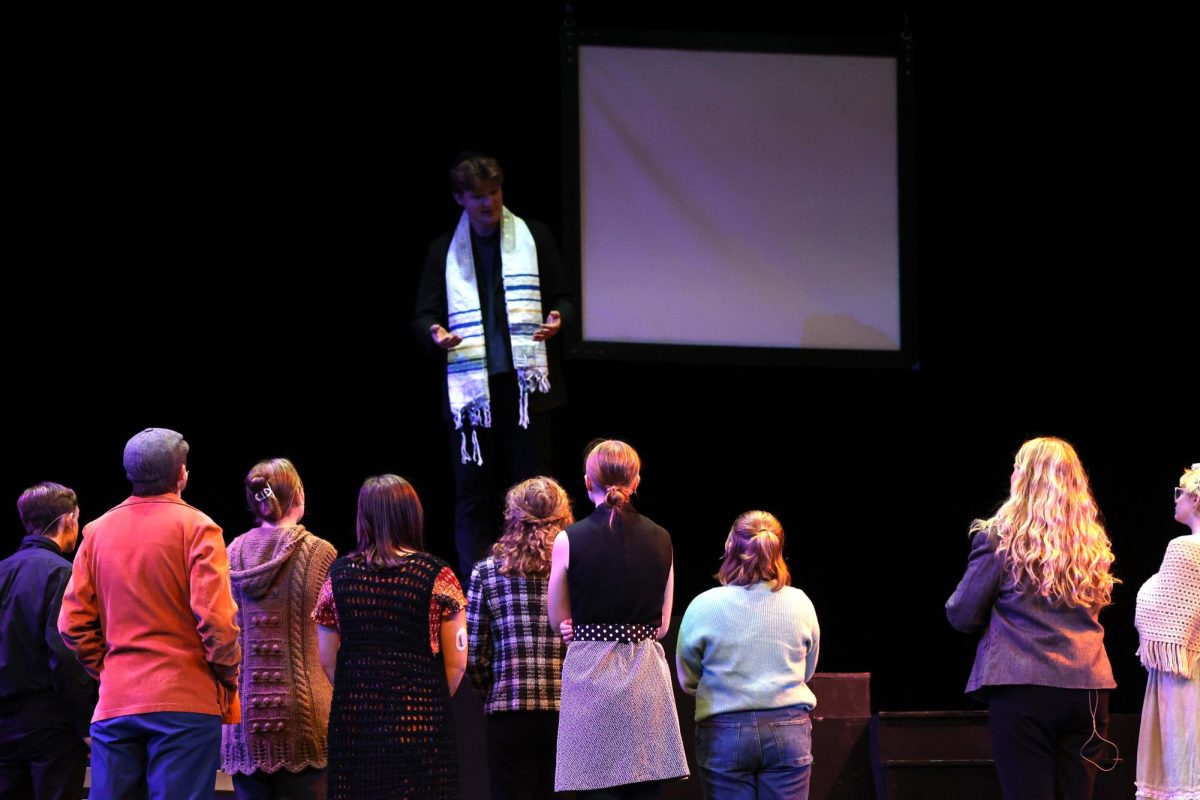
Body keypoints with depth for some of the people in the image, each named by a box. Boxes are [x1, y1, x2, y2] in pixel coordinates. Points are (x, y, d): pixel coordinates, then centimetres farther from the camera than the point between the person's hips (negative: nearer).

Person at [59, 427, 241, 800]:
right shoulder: (195, 526, -6)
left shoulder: (98, 531, 7)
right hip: (186, 700, -4)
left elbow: (73, 623, 6)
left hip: (114, 702, 4)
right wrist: (228, 679, 1)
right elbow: (217, 618, -13)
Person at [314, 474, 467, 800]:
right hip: (420, 723, -2)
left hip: (353, 723, 2)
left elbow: (327, 661, 8)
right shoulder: (437, 576, -2)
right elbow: (456, 663, -1)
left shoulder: (339, 575, 5)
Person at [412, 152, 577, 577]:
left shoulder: (534, 237, 8)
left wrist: (558, 319, -13)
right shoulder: (445, 251, 10)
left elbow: (562, 298, 10)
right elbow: (424, 314, 9)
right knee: (471, 493, 3)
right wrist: (434, 334, -14)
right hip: (471, 387, 1)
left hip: (525, 383, -1)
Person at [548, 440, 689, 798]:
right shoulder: (660, 540, 4)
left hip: (591, 674, -3)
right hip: (646, 673, 3)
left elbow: (558, 620, 5)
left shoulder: (569, 540, -5)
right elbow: (662, 625, 10)